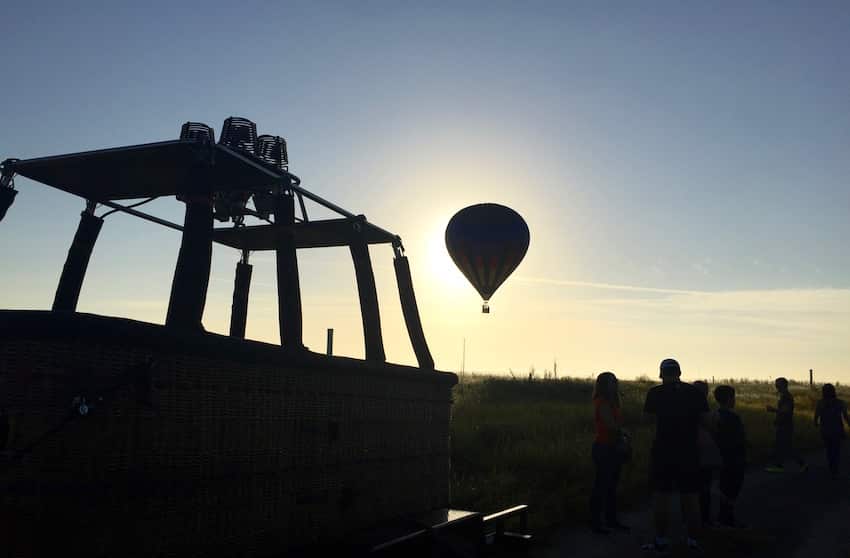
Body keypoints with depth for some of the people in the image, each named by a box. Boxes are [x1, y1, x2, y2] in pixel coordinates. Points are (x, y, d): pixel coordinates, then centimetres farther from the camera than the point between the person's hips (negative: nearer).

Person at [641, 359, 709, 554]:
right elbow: (705, 419, -1)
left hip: (663, 450, -2)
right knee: (690, 496, 10)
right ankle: (693, 540, 16)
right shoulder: (695, 392, 0)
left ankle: (661, 540, 7)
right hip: (689, 450, 3)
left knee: (661, 495, 4)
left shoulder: (655, 393, -5)